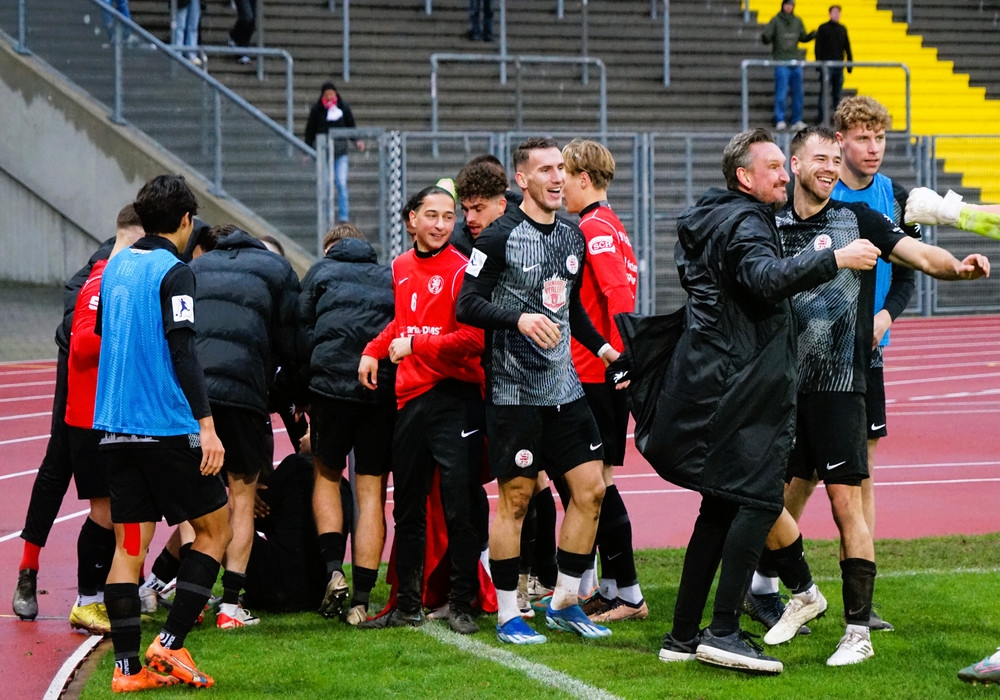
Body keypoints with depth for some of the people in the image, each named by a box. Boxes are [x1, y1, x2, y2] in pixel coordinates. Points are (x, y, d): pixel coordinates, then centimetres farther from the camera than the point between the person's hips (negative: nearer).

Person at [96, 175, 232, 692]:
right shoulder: (174, 272, -10)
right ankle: (170, 644, -3)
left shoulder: (116, 266, 11)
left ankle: (128, 667, 1)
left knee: (128, 546, 6)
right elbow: (182, 351, -18)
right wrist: (206, 425, -20)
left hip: (116, 429, 7)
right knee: (215, 528, 7)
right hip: (168, 426, -7)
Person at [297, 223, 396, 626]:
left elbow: (303, 331, 10)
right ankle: (362, 598, -1)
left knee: (326, 475, 18)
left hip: (332, 382, -1)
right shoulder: (390, 277, 21)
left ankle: (333, 569, -1)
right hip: (385, 390, 1)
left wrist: (303, 396, 14)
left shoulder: (322, 271, 16)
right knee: (372, 492, 5)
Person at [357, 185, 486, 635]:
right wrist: (374, 350, 14)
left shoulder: (461, 269, -8)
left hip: (454, 399, -7)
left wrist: (416, 344, -13)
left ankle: (461, 605, 3)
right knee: (407, 509, 11)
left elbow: (471, 339, -16)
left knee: (459, 508, -6)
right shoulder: (400, 268, 12)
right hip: (408, 397, 7)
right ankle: (407, 606, 20)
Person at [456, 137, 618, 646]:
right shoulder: (500, 237, -8)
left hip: (565, 387, 7)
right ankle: (507, 614, 7)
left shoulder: (573, 237, 13)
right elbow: (467, 305, -11)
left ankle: (564, 603, 16)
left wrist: (598, 344, 13)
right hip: (514, 389, -7)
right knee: (515, 498, -2)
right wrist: (520, 318, -24)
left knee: (591, 489, 3)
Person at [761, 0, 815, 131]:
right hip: (781, 61, -5)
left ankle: (797, 121, 12)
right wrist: (765, 37, -30)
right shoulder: (776, 21, -3)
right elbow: (767, 37, -7)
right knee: (781, 93, -9)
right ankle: (780, 121, -6)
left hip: (796, 61, 5)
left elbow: (803, 38, 16)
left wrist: (811, 36, -4)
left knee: (798, 93, 6)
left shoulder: (797, 21, 11)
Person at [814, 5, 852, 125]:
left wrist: (849, 63, 11)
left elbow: (847, 47, 16)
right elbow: (818, 47, -2)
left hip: (839, 66, 4)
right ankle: (821, 118, -6)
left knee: (837, 92, 6)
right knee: (824, 92, -7)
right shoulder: (823, 28, 1)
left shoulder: (842, 29, 13)